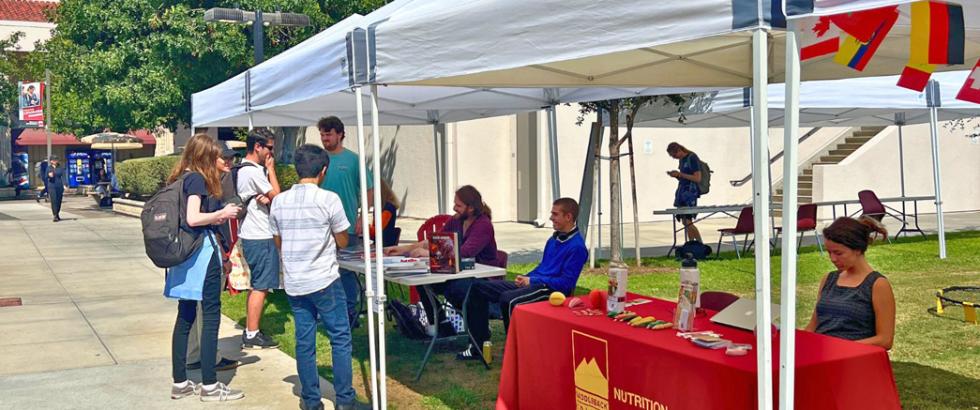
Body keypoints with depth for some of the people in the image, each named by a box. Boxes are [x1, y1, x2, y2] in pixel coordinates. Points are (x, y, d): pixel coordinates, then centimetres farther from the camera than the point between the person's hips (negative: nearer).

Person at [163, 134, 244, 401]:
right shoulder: (197, 178, -12)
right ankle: (209, 386, 1)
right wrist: (222, 213, -8)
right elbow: (193, 219, -22)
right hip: (201, 250, -9)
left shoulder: (180, 178, 15)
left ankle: (180, 383, 16)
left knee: (185, 316, 11)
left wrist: (215, 217, 16)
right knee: (211, 316, -3)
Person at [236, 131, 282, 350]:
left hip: (250, 235, 10)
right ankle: (252, 335, 0)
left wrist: (264, 197, -8)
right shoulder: (254, 171, -16)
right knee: (260, 287, -5)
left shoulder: (242, 170, 15)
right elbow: (276, 196, -11)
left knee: (256, 286, 15)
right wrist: (271, 169, -4)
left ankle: (250, 331, 21)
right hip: (260, 237, -10)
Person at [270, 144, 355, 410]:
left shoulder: (279, 201, 3)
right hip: (324, 281, -4)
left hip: (294, 283, 5)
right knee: (340, 338, 7)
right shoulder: (328, 199, -11)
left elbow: (278, 242, 13)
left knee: (304, 341, 10)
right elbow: (342, 242, -3)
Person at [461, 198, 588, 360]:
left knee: (508, 299, -37)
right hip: (534, 284, 10)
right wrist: (525, 278, 5)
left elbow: (566, 283, -17)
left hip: (552, 291, -10)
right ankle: (479, 346, 2)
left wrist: (531, 281, -14)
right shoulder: (554, 239, 18)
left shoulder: (577, 247, -11)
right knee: (479, 288, 1)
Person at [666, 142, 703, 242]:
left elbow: (697, 178, -16)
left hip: (690, 192, -9)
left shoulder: (692, 158, -11)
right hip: (681, 192, 9)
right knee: (685, 222, 7)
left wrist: (680, 174, -16)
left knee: (687, 222, -14)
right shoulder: (681, 160, 14)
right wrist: (676, 175, 4)